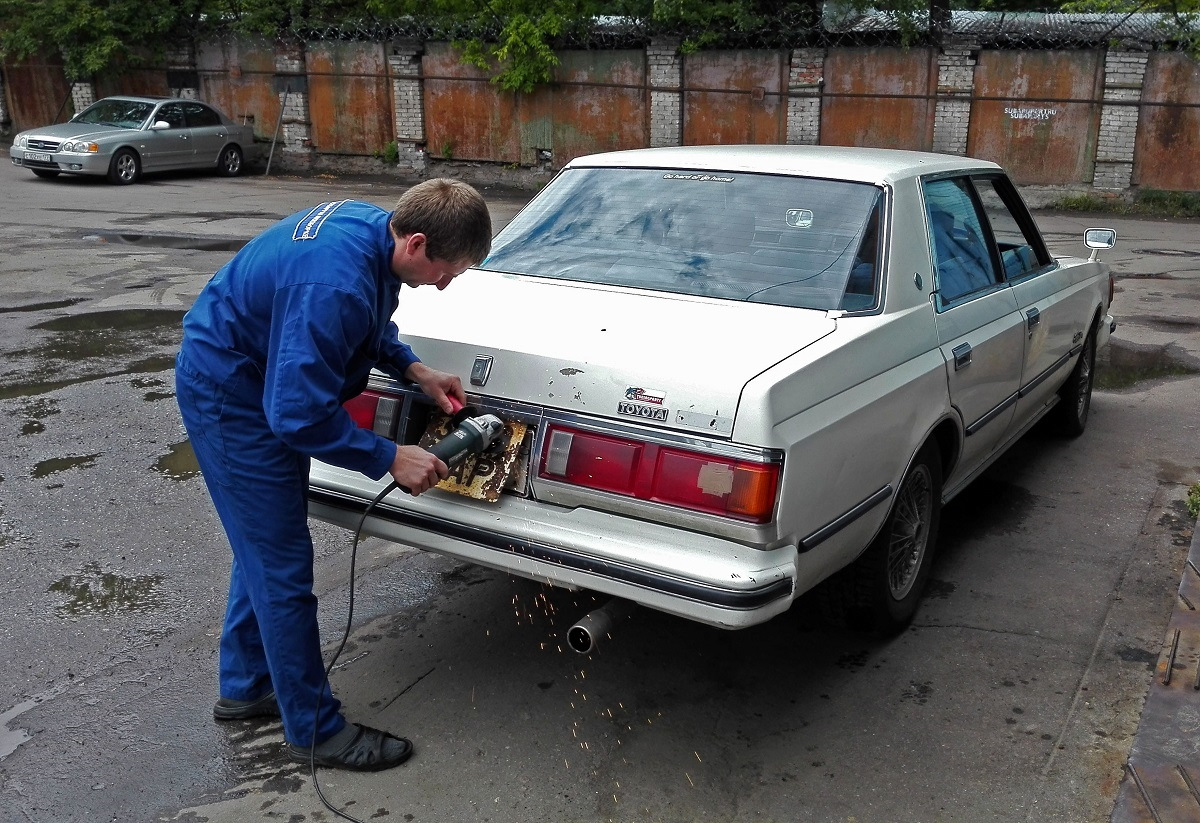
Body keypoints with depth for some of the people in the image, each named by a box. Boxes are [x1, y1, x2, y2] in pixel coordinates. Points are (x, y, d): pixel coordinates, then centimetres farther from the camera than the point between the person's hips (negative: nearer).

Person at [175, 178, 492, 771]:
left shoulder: (373, 227, -6)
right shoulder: (335, 287, -36)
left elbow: (371, 325, 15)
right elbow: (299, 413, -33)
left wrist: (414, 371, 2)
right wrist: (390, 459, -25)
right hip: (230, 398, -10)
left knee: (266, 546, 20)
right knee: (283, 567, -2)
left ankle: (244, 687, 38)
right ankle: (315, 732, 13)